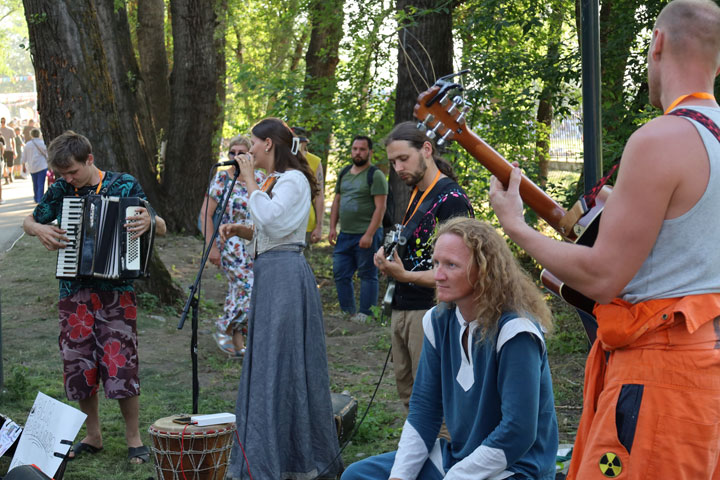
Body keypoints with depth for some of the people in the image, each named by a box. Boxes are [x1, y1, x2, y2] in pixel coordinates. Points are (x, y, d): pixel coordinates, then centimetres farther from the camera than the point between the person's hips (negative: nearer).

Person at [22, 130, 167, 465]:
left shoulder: (124, 185, -3)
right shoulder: (60, 190, 5)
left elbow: (162, 228, -1)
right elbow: (29, 221, 19)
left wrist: (150, 221, -25)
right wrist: (40, 230, -4)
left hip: (116, 290, -3)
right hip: (74, 291, 3)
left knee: (120, 365, -5)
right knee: (79, 366, 8)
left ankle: (134, 438, 10)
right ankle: (93, 437, 24)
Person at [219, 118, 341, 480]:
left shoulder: (293, 179, -10)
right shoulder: (274, 181, 17)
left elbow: (269, 219, -24)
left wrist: (250, 181, -14)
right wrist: (241, 231, 6)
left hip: (285, 275, -10)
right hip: (269, 274, 10)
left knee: (282, 363, -6)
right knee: (266, 362, 13)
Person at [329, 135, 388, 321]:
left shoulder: (375, 175, -7)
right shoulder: (344, 173, 15)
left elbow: (380, 208, -13)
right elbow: (337, 201, 20)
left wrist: (369, 234, -19)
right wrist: (333, 227, 10)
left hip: (366, 235, -7)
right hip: (345, 234, 7)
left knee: (368, 275, 0)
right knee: (340, 274, 8)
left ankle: (366, 315, 5)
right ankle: (347, 312, 18)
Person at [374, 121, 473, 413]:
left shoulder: (451, 199, -15)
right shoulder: (417, 193, 14)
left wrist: (405, 276, -28)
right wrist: (387, 253, 4)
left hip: (431, 312, -9)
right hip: (402, 309, 9)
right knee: (407, 394, 15)